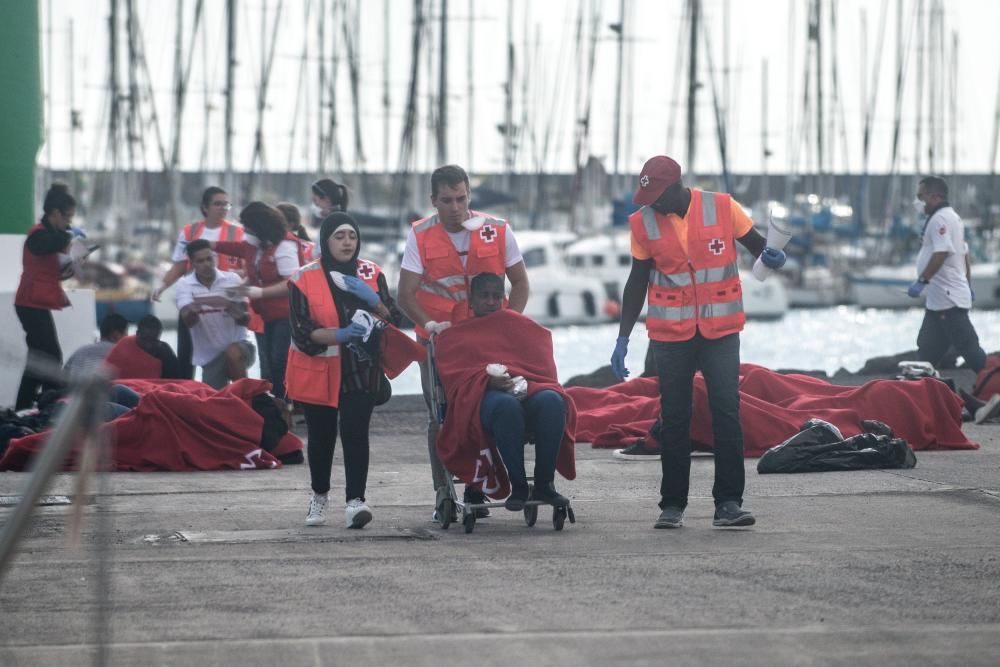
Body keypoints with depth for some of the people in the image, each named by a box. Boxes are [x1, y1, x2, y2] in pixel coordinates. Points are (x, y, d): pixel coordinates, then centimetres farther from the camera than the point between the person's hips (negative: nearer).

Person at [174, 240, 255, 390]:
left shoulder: (232, 279, -4)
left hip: (237, 345, -2)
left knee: (233, 353, -35)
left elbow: (246, 319, -5)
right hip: (210, 356, 2)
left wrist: (239, 315, -30)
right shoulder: (184, 284, -3)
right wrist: (192, 311, -42)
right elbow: (187, 321, -17)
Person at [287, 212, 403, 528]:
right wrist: (340, 334, -27)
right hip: (319, 371, 0)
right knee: (322, 436, 10)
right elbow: (302, 332, -12)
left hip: (360, 371, 0)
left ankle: (355, 500, -19)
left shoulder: (371, 274, 3)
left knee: (355, 432, -15)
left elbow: (393, 321, 2)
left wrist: (373, 301, -18)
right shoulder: (305, 279, -6)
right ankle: (319, 496, 32)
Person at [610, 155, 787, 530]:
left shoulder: (722, 208, -5)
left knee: (727, 413, -7)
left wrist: (771, 257, -19)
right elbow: (637, 281, 8)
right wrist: (623, 338, 7)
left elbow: (757, 246, 6)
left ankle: (729, 503, -4)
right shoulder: (643, 223, 0)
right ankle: (672, 504, 10)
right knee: (674, 418, 3)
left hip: (720, 331, -1)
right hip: (670, 334, 1)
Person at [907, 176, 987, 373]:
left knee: (967, 346, -10)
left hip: (948, 299, -11)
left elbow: (941, 253, -26)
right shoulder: (952, 217, 18)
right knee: (928, 349, 13)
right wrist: (967, 285, 27)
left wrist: (922, 281, -27)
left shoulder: (940, 219, -15)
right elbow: (964, 254, 22)